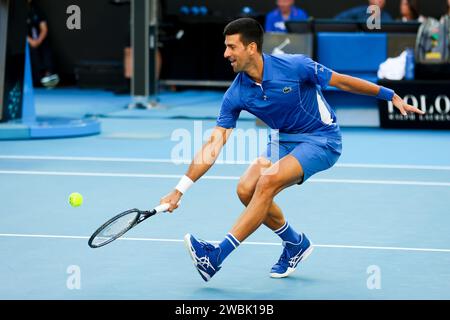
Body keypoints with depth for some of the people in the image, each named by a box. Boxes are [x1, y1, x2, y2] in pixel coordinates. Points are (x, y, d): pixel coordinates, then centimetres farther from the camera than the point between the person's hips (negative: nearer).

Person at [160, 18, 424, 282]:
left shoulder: (294, 66, -23)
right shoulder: (236, 95, -9)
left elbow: (343, 82, -11)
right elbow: (214, 144, -9)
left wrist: (392, 96, -8)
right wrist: (179, 190, -14)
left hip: (322, 139, -6)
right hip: (285, 140, 6)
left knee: (268, 181, -26)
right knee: (246, 188, -13)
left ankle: (218, 255, -26)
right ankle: (296, 244, 13)